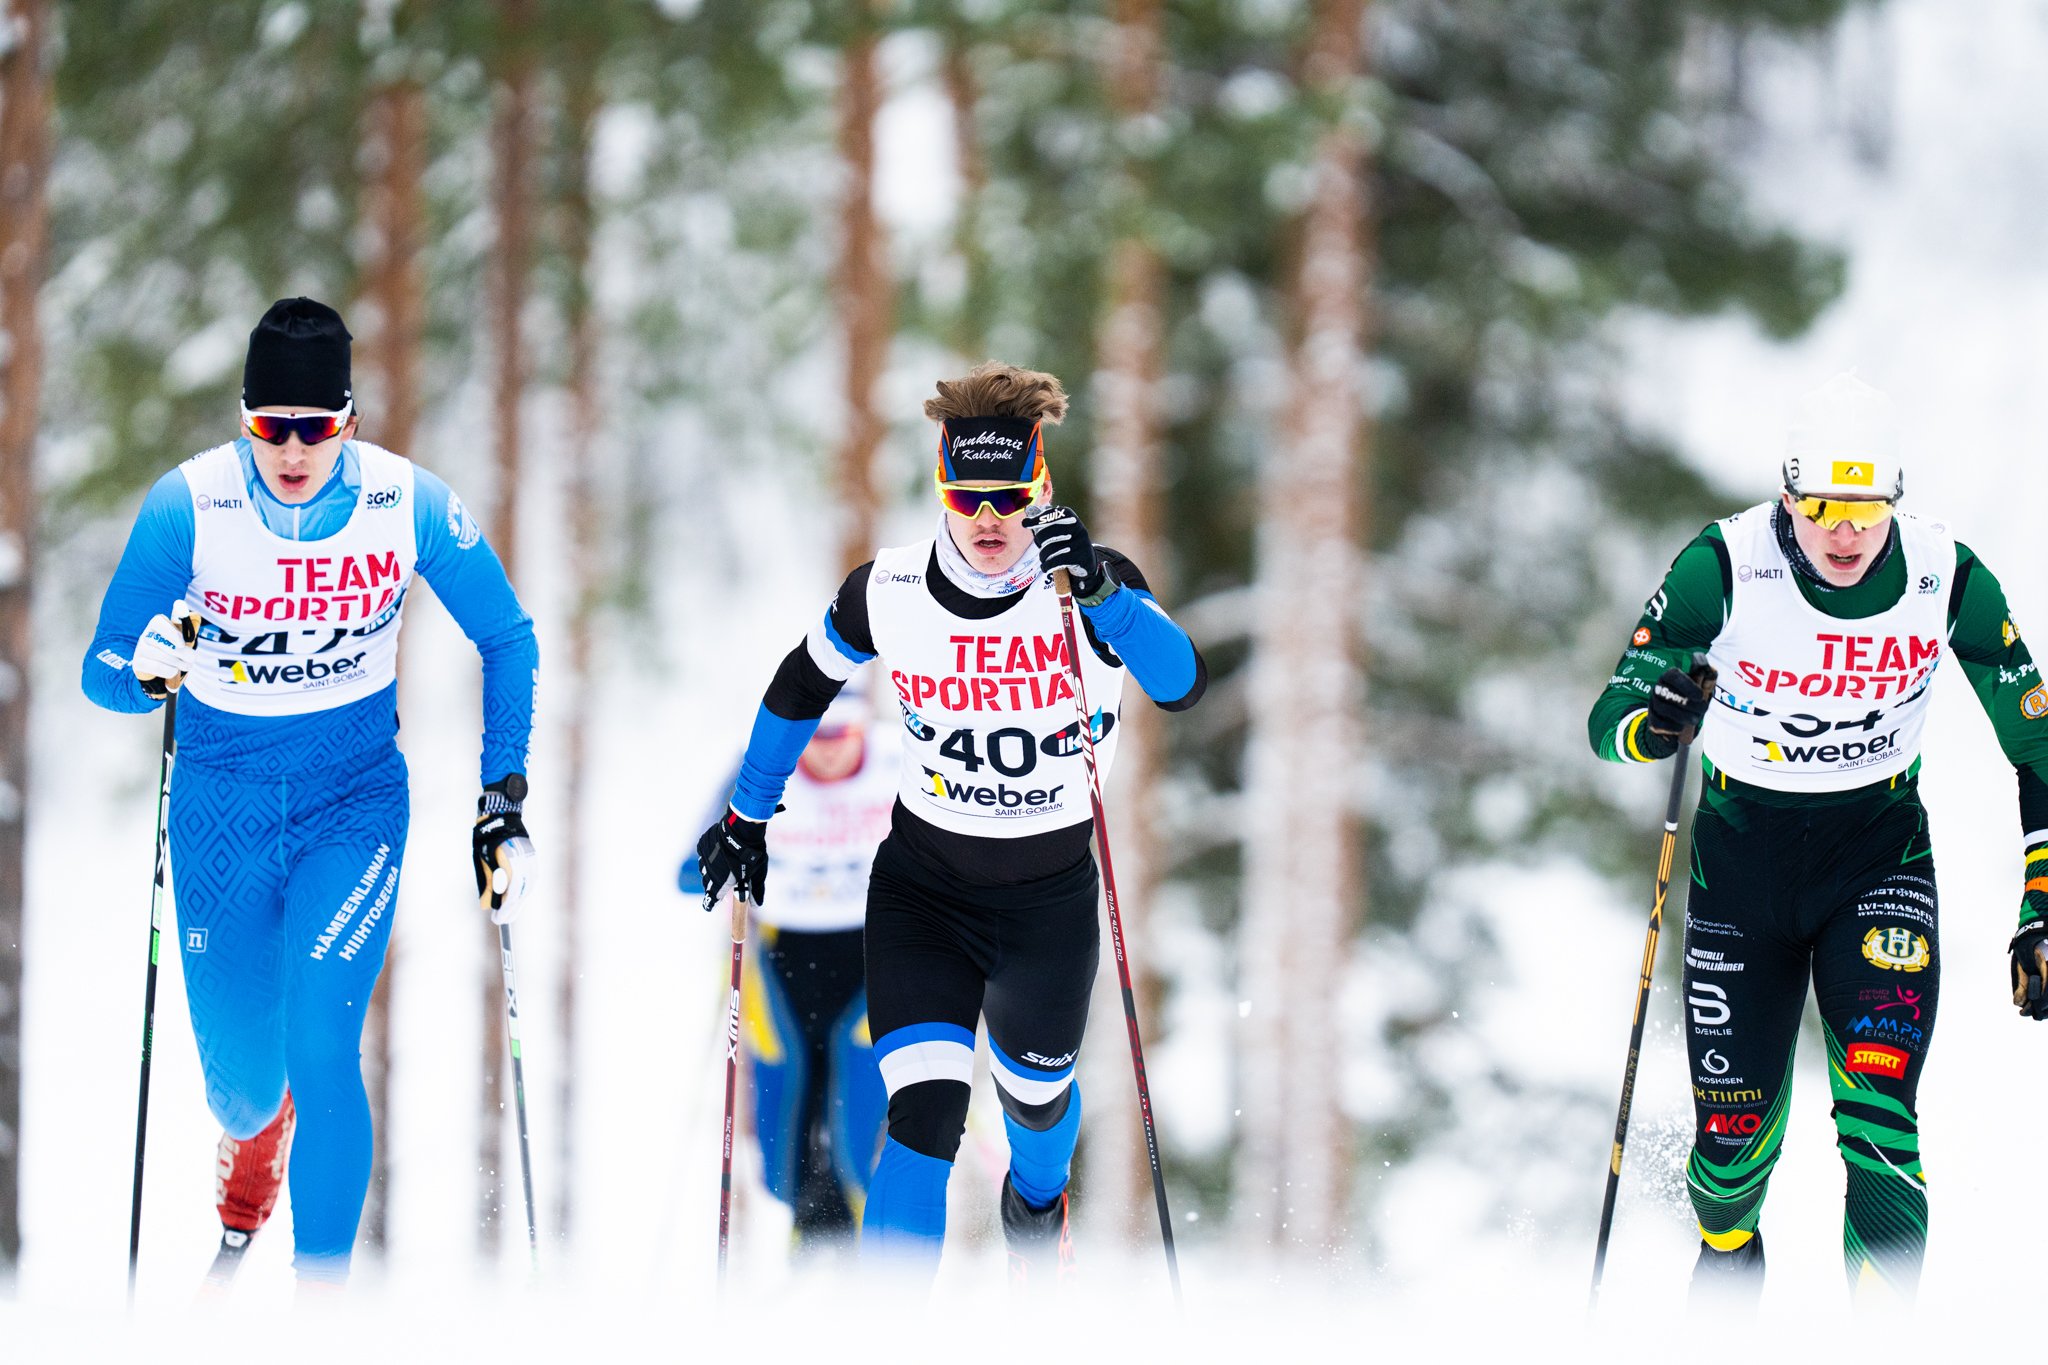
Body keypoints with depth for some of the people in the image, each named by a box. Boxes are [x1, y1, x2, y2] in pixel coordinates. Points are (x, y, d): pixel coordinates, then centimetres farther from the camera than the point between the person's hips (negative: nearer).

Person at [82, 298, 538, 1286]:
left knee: (320, 1048, -19)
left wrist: (505, 804, -3)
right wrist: (149, 669, -36)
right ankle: (244, 1201, 49)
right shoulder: (186, 506, -17)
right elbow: (102, 675, -12)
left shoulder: (409, 505, -15)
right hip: (222, 809, 1)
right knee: (242, 1078, 10)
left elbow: (507, 640, 1)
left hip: (355, 798, -1)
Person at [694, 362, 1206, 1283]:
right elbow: (801, 688, 7)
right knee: (925, 1110, -18)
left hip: (1052, 890, 1)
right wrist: (746, 819, 12)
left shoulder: (1093, 586, -17)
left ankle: (1036, 1200, 58)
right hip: (923, 886, -1)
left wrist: (1101, 592, -48)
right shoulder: (886, 595, -12)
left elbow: (1182, 685, -34)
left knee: (1036, 1094, 21)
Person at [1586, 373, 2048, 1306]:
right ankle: (1727, 1260, 38)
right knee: (1734, 1135, 2)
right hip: (1743, 850, 0)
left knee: (1877, 1118, -22)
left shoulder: (1947, 581, -16)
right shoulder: (1726, 568, -19)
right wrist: (1654, 721, -43)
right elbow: (1608, 721, -18)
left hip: (1880, 851, 0)